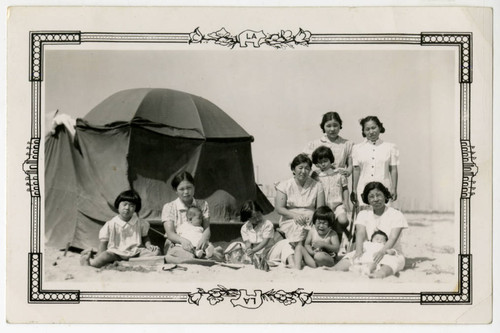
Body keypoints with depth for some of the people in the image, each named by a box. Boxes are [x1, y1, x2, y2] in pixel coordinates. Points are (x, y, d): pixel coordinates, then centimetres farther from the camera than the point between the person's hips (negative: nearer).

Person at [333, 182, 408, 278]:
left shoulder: (396, 215, 3)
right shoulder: (363, 214, 15)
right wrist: (359, 250, -26)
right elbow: (360, 234, -4)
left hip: (391, 253, -3)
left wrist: (382, 251, -34)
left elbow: (393, 238, -12)